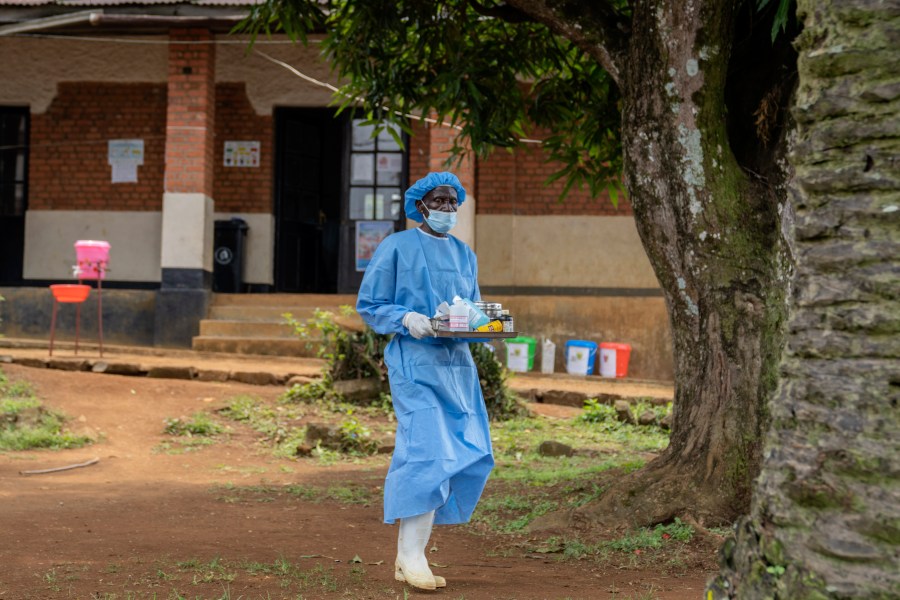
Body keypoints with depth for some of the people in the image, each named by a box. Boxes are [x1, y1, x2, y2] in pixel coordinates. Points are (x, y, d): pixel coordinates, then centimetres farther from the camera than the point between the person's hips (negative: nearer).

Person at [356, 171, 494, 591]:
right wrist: (407, 318, -17)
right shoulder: (396, 247, 1)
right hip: (415, 363, -6)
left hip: (456, 363, 7)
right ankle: (411, 555, -10)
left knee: (469, 455, 1)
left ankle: (409, 555, 9)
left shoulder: (464, 254, 18)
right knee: (426, 450, -17)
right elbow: (368, 305, 0)